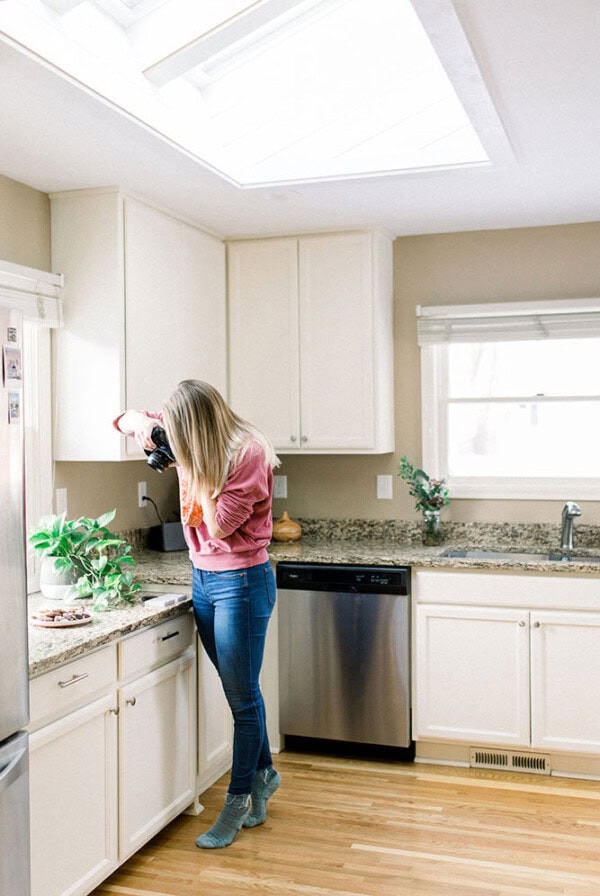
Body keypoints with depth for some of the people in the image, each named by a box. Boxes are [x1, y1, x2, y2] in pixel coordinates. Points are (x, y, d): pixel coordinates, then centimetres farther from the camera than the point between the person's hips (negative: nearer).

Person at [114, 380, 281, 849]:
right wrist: (142, 424, -10)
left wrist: (198, 468, -17)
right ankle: (264, 773, 36)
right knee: (241, 690, 19)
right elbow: (130, 420, 14)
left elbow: (221, 525, -21)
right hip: (203, 578, 8)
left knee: (242, 696, 4)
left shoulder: (249, 453, -19)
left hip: (240, 581, -7)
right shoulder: (197, 446, 2)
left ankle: (238, 802, 17)